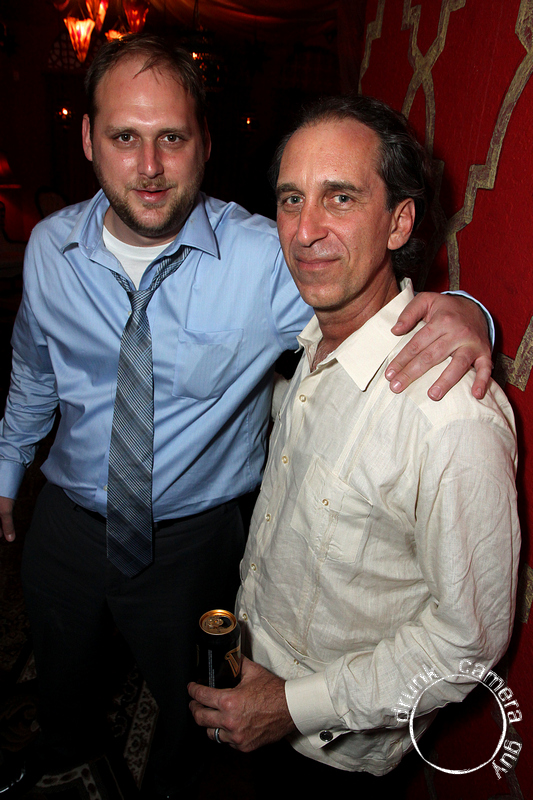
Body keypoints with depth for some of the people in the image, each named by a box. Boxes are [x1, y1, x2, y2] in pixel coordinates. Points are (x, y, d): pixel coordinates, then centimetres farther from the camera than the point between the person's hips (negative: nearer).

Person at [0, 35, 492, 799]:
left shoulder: (267, 259, -24)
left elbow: (385, 314, -18)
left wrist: (463, 316, -42)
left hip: (191, 542, -2)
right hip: (65, 524, 4)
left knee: (187, 696, 28)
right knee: (62, 671, 34)